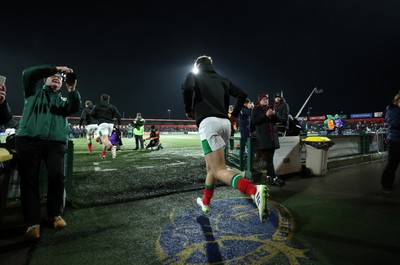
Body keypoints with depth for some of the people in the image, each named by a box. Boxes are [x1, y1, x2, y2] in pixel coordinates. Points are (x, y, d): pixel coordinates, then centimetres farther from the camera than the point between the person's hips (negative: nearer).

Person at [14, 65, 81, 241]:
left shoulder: (64, 99, 21)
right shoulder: (34, 91, 20)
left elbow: (76, 108, 2)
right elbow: (27, 73, 1)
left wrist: (72, 90, -13)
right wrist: (55, 68, -5)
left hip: (56, 143, 1)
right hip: (28, 140, 0)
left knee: (57, 177, -12)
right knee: (29, 180, -3)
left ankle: (55, 214, 8)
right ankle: (33, 222, 3)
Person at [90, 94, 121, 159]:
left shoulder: (97, 106, 12)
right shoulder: (112, 106, 14)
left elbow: (92, 114, 6)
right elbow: (118, 115, 4)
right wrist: (119, 123, 12)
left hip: (102, 123, -3)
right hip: (110, 123, 3)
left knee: (104, 138, -14)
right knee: (106, 138, 15)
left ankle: (111, 147, -42)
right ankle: (103, 154, 15)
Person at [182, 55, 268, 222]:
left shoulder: (194, 76, 11)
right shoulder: (223, 80, 24)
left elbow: (187, 88, -12)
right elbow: (242, 95, 17)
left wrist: (188, 110, 2)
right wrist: (234, 115, 22)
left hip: (208, 122, -6)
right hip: (225, 123, 7)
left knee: (219, 170, -14)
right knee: (210, 166, 21)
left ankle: (255, 190, -38)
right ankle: (205, 203, 33)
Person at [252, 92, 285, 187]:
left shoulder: (271, 108, 20)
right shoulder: (256, 110, 5)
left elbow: (278, 119, 15)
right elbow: (254, 121, -10)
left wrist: (274, 114, -6)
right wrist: (265, 115, -15)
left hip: (273, 136, 5)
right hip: (263, 137, -5)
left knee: (270, 158, 7)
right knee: (268, 158, -10)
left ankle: (269, 176, 15)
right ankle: (274, 178, -13)